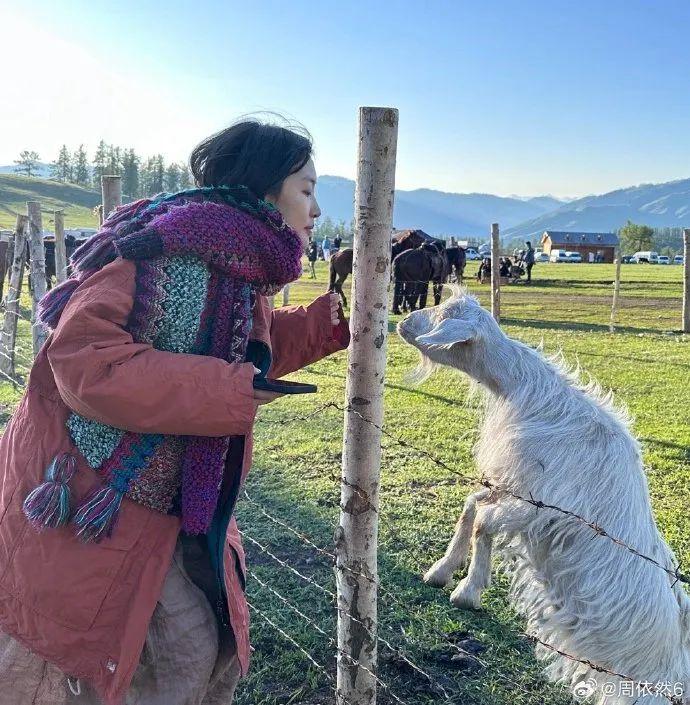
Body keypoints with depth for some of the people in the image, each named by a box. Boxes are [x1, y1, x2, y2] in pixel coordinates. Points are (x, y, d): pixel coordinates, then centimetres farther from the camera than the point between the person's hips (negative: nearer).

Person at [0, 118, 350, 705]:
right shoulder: (174, 249, -24)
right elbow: (83, 357, -32)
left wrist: (336, 316, 11)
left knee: (196, 655, 17)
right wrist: (226, 391, -30)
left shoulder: (238, 269, 5)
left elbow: (249, 351, 20)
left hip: (162, 514, 9)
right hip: (76, 509, -9)